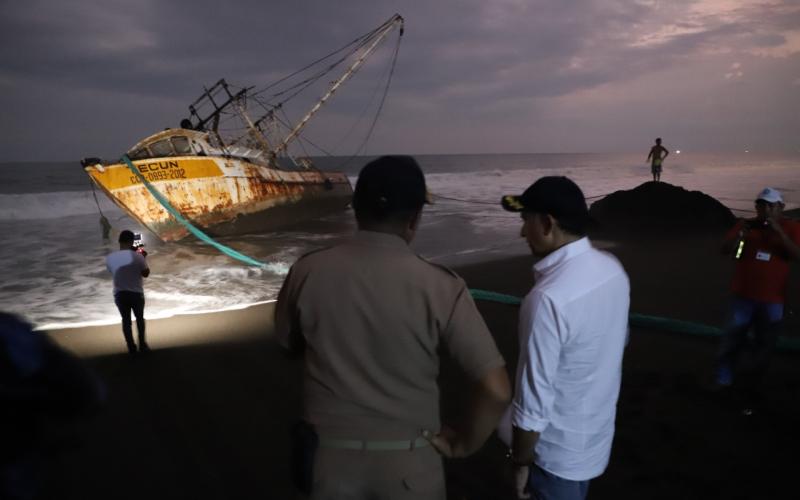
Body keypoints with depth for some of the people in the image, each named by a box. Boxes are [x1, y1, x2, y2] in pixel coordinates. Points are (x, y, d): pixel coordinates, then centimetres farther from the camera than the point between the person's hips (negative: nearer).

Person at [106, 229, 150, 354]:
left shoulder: (109, 258, -8)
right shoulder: (137, 256, -18)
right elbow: (146, 273, -6)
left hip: (119, 294, 2)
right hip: (136, 293, -2)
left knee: (126, 320, 17)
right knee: (139, 318, 20)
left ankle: (131, 347, 22)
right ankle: (142, 344, 29)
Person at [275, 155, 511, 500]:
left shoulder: (307, 272, -13)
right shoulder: (439, 287, -20)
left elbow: (288, 343, 7)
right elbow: (496, 390, -20)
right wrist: (465, 442, -3)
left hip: (329, 452, 2)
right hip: (408, 460, -1)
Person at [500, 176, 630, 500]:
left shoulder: (548, 298, -33)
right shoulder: (613, 269, -7)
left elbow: (534, 400, -27)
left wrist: (520, 462, -12)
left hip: (558, 452, -7)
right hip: (599, 432, 7)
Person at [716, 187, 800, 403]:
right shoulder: (746, 225, 1)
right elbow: (725, 250, -5)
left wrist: (779, 231, -23)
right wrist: (740, 234, -23)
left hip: (773, 298, 0)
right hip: (743, 295, 0)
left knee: (765, 345, 9)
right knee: (733, 339, 5)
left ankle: (751, 385, 23)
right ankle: (723, 381, 16)